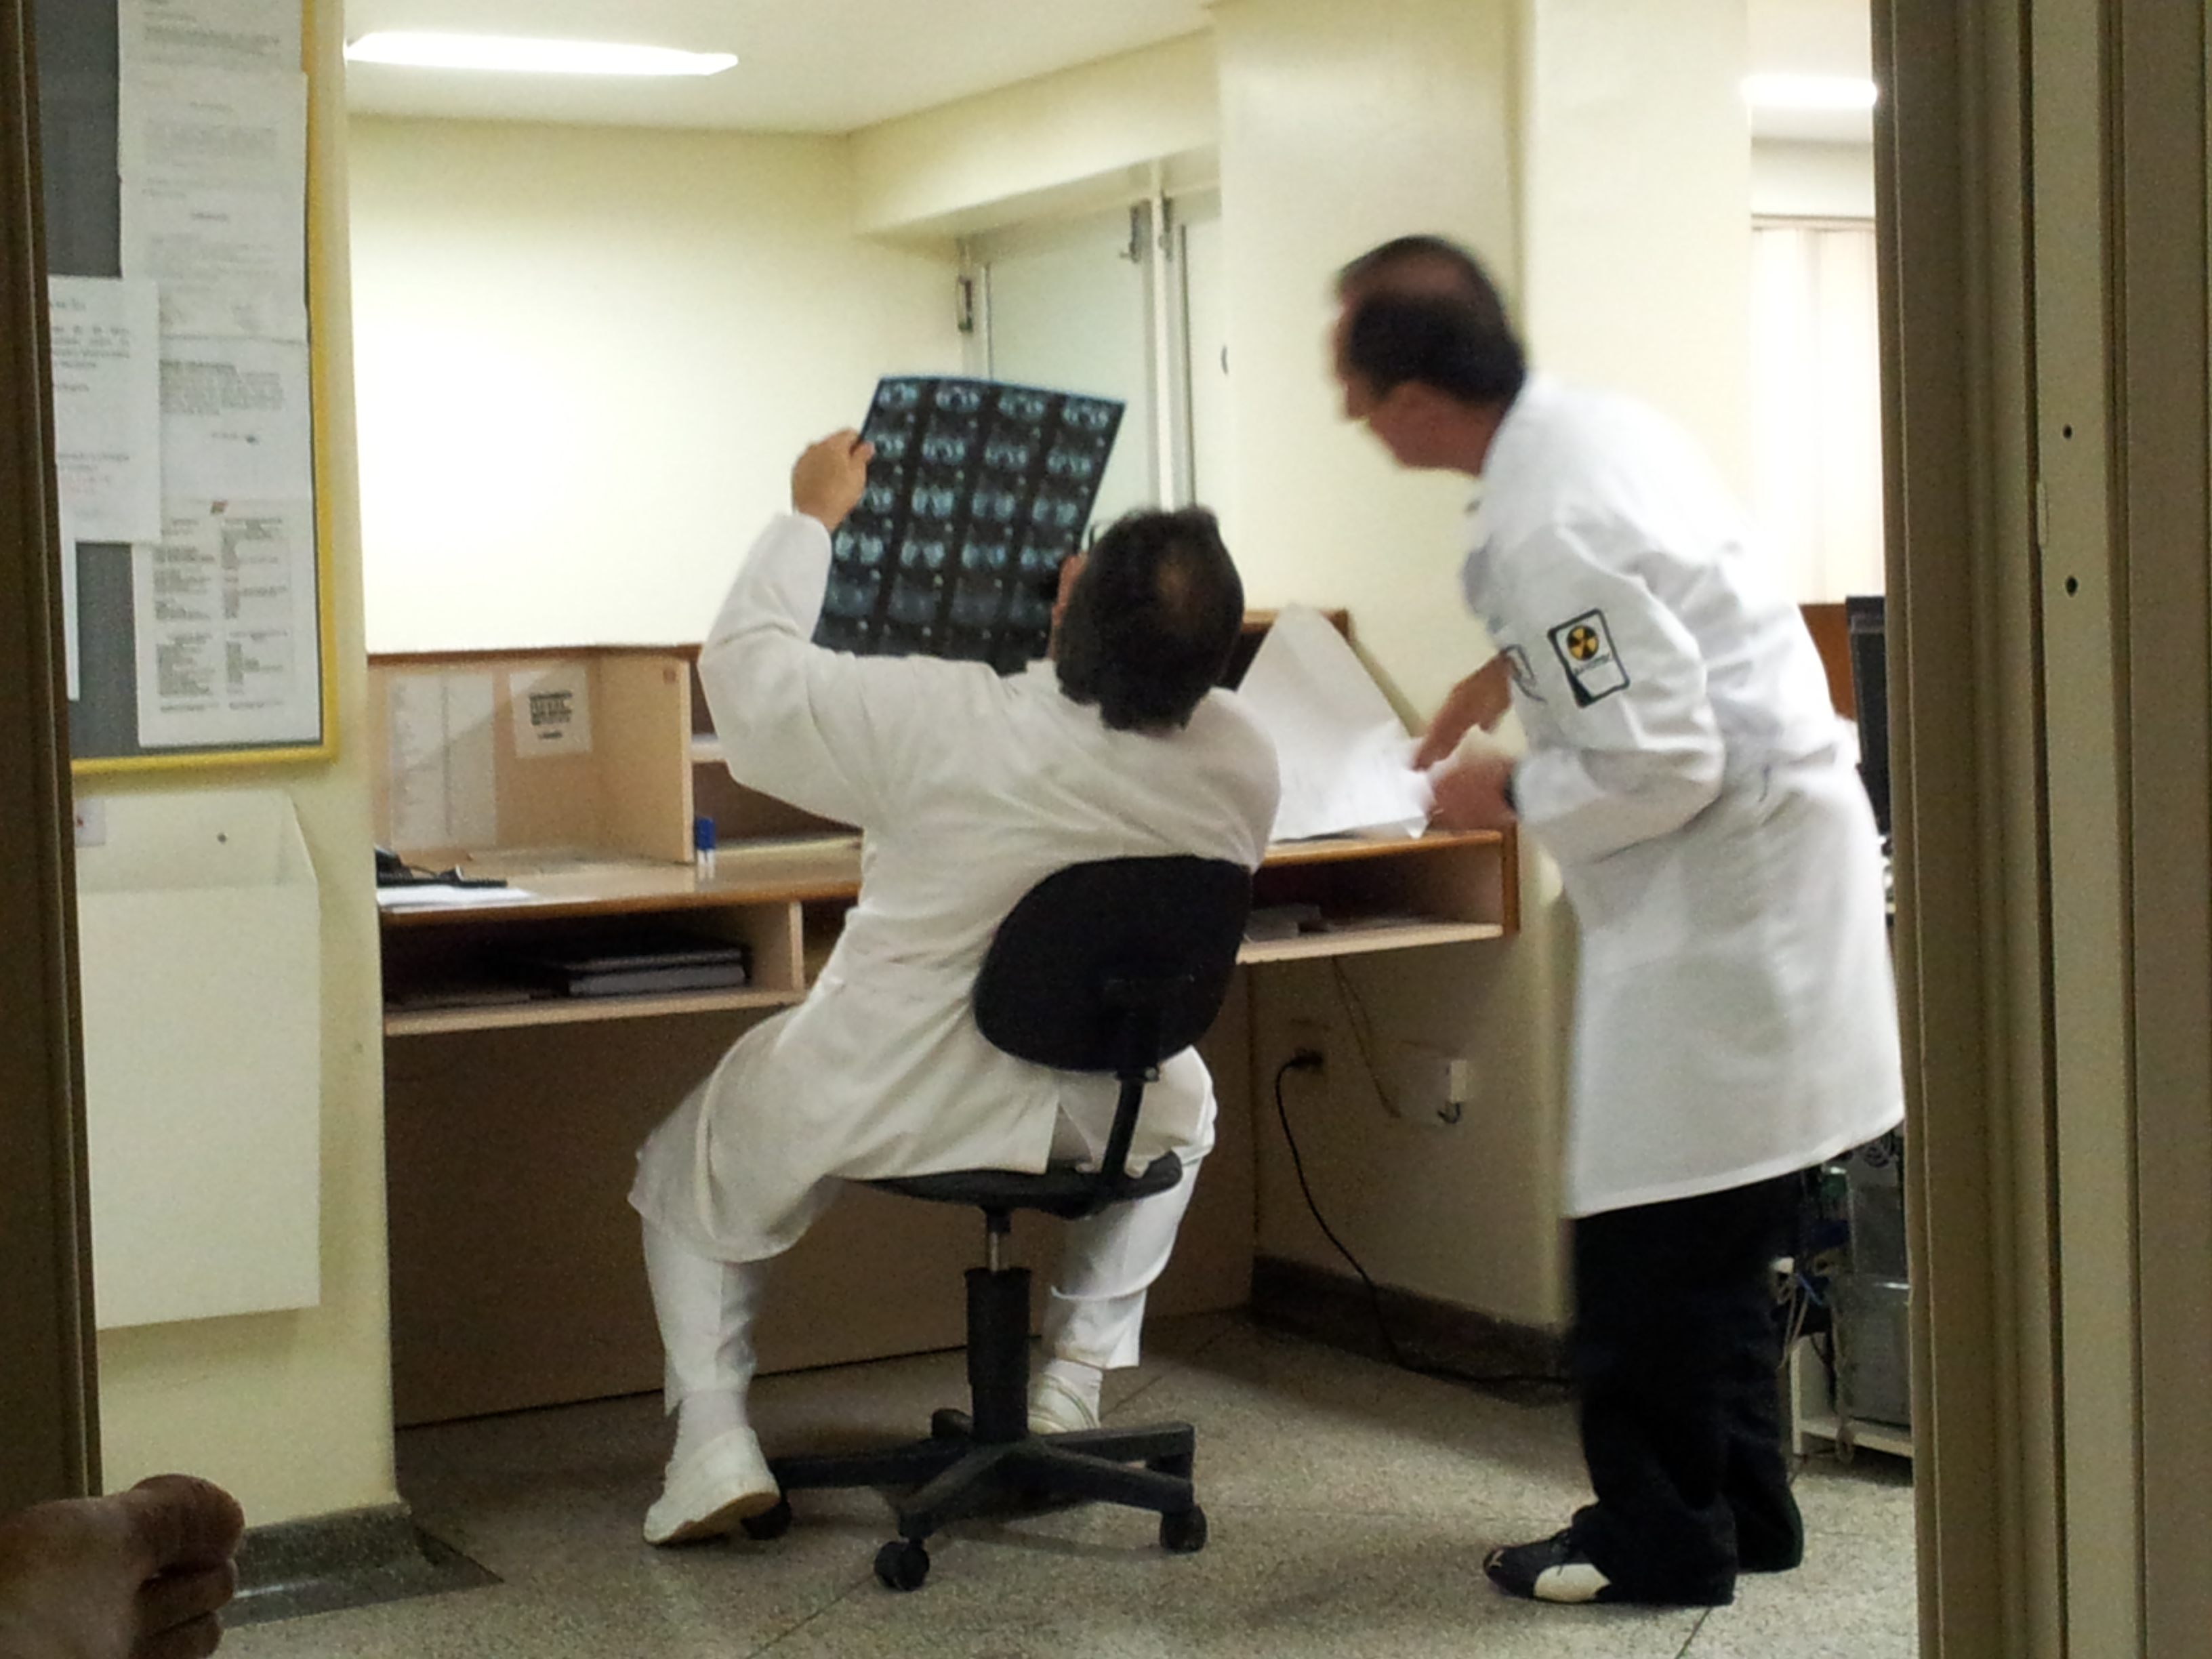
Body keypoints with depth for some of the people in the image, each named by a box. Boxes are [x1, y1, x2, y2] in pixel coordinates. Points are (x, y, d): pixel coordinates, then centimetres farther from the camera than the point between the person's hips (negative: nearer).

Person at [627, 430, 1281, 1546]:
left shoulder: (938, 724, -28)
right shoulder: (1241, 767, -17)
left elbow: (748, 671, -11)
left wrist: (811, 518, 4)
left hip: (883, 1114, -2)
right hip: (1090, 1123, 3)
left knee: (685, 1168, 26)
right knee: (1178, 1104, 39)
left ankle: (714, 1437, 14)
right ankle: (1072, 1390, 34)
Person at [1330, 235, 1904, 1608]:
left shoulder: (1548, 528, -24)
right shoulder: (1589, 421, 6)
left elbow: (1658, 766, -24)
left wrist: (1511, 794, -9)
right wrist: (1508, 676, 23)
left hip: (1719, 884, -10)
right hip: (1762, 850, 10)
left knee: (1658, 1232, -1)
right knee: (1716, 1223, 17)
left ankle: (1659, 1538, 11)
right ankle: (1741, 1503, 28)